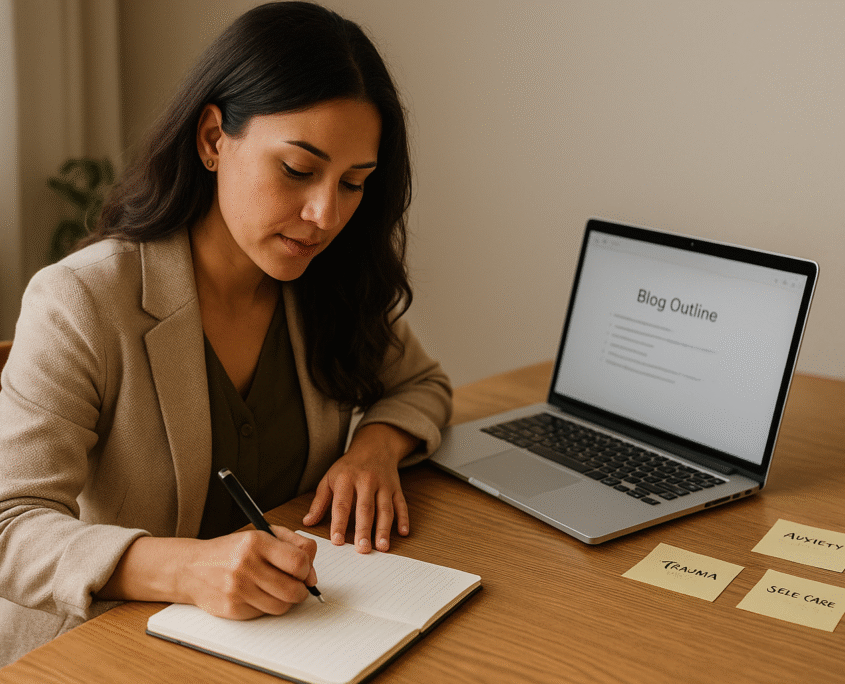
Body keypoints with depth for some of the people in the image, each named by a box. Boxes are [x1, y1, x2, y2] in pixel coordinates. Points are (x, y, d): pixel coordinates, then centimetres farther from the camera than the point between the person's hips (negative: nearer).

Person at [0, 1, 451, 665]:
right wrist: (188, 568, -38)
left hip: (285, 632, 3)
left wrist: (377, 442, -7)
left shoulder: (330, 288, 0)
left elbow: (422, 384, 16)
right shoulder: (78, 305, -17)